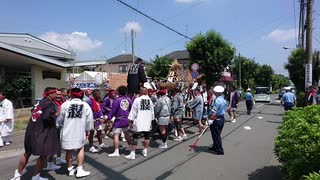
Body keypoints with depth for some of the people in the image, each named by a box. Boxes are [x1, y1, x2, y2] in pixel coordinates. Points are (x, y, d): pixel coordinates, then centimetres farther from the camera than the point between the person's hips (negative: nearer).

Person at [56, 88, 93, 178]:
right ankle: (79, 170, 14)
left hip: (67, 131, 1)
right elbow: (89, 120, 3)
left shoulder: (65, 104, -7)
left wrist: (57, 125, 23)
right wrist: (87, 129, 19)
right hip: (80, 132, 0)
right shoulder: (86, 105, -4)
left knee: (69, 150, 17)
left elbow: (60, 119, 2)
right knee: (81, 148, 17)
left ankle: (70, 169, 30)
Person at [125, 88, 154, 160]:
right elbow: (152, 112, 13)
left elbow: (133, 111, -6)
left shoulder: (137, 100, -7)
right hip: (147, 122, 4)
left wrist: (131, 121, 1)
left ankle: (132, 154, 1)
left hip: (138, 122, -4)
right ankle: (145, 151, 25)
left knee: (135, 137, 1)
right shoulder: (150, 100, 4)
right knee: (147, 136, 16)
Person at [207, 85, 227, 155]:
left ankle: (219, 150, 9)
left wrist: (210, 119, -20)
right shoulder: (223, 100, 8)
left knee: (216, 135, 2)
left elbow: (214, 112, -24)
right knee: (217, 134, 20)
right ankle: (215, 147, 34)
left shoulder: (217, 100, -21)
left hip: (216, 120, -9)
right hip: (221, 118, 10)